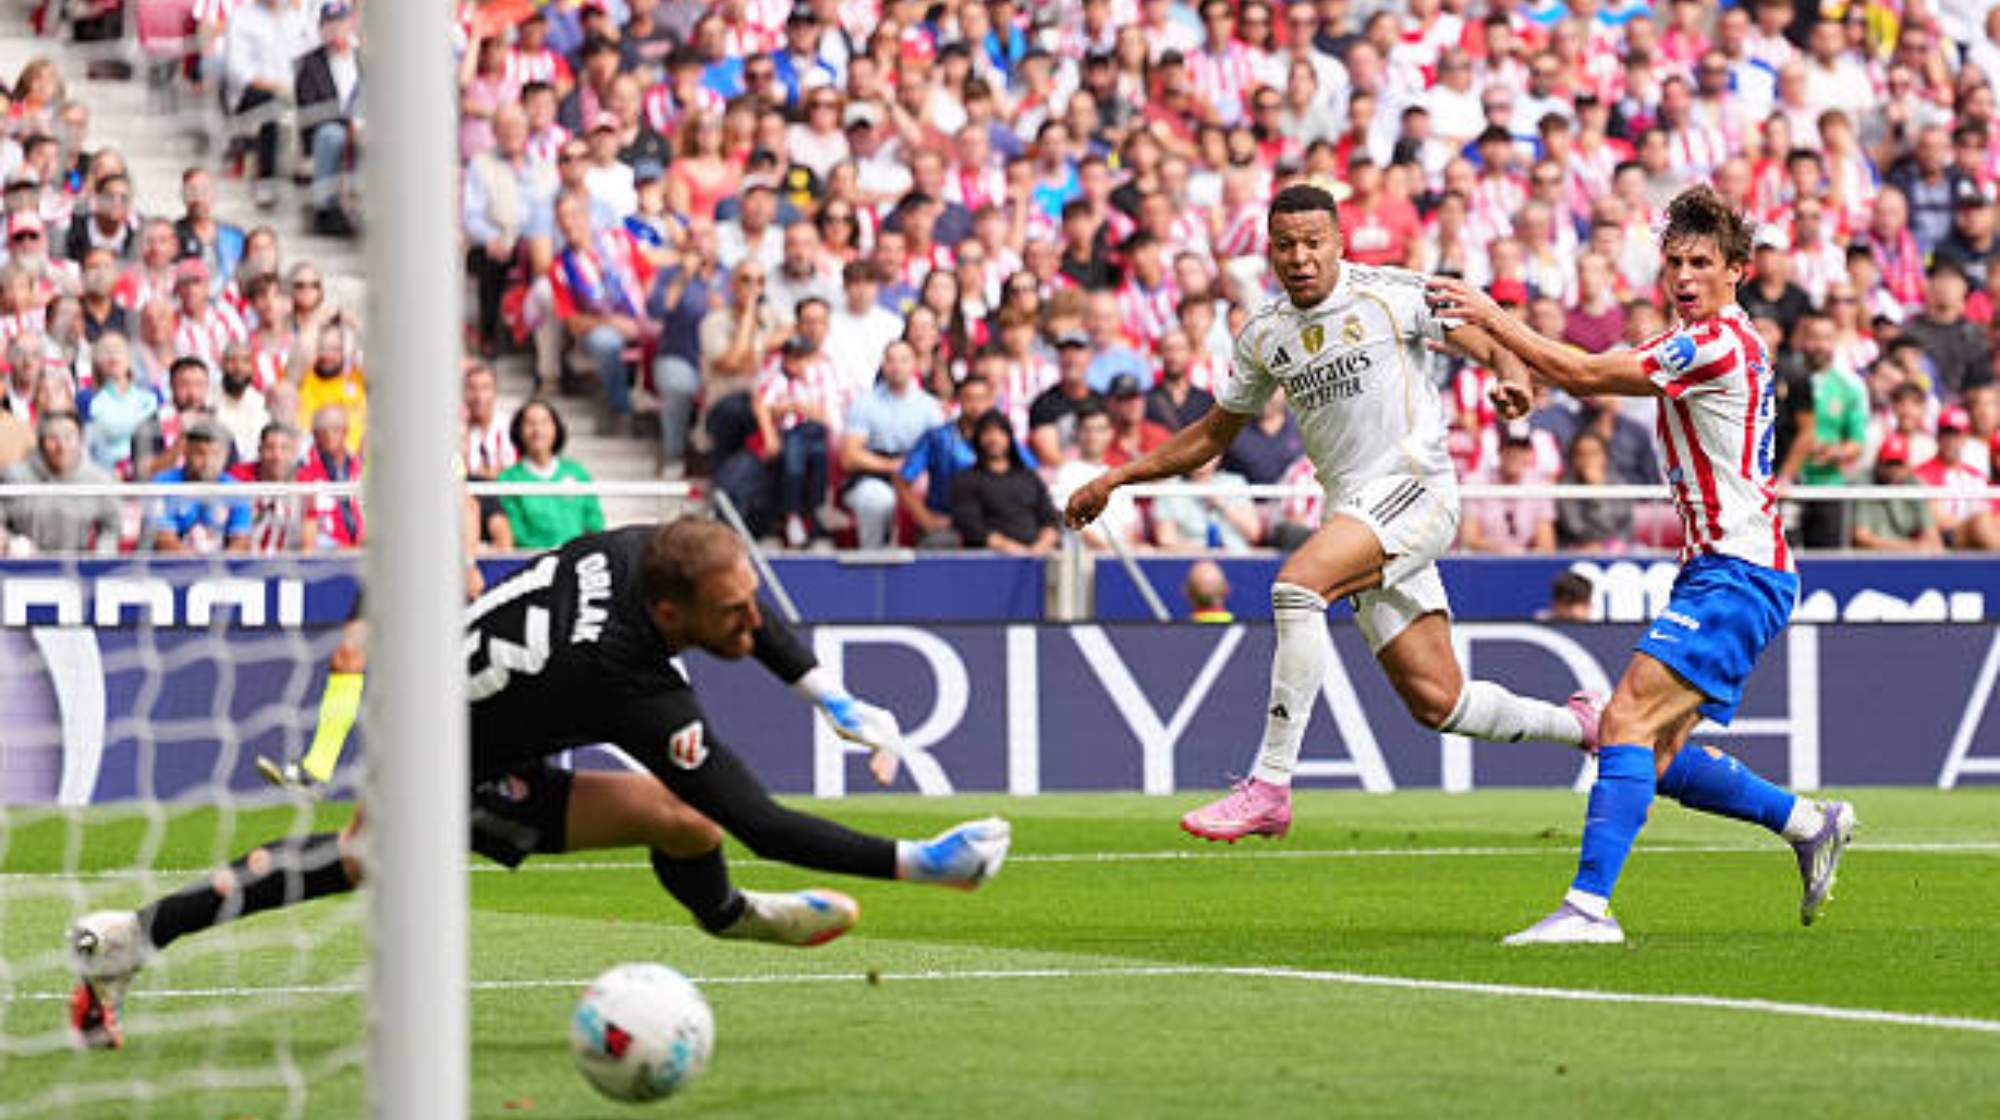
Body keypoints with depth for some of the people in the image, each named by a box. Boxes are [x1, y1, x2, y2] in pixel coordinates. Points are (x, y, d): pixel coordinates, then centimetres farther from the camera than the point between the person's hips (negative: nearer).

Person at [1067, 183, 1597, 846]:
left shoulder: (1392, 293, -2)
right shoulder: (1263, 336, 13)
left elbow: (1493, 346, -1)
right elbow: (1214, 434, 24)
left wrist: (1513, 381, -23)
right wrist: (1117, 478, 18)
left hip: (1415, 487, -6)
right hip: (1350, 508, 6)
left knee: (1297, 584, -29)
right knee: (1436, 703, 2)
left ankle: (1270, 789, -27)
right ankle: (1578, 725, 30)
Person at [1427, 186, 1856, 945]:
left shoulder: (1718, 342, -14)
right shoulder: (1703, 341, 18)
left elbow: (1582, 376, -15)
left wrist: (1493, 319, -9)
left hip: (1737, 574, -10)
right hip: (1713, 570, 10)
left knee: (1627, 723, -20)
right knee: (1659, 760, 12)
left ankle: (1589, 904, -27)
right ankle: (1809, 823, 25)